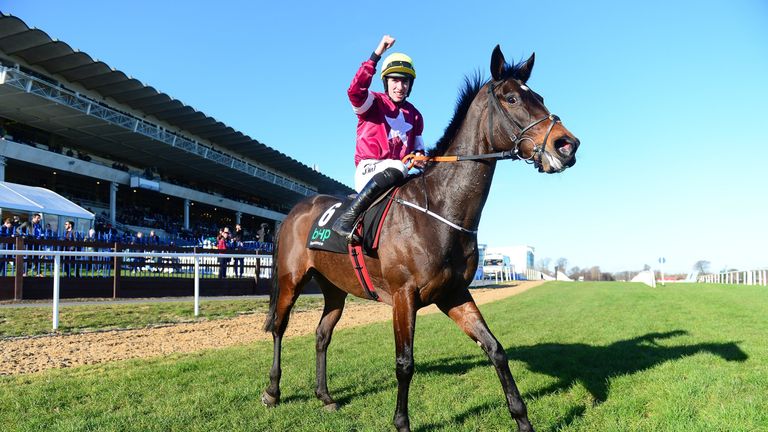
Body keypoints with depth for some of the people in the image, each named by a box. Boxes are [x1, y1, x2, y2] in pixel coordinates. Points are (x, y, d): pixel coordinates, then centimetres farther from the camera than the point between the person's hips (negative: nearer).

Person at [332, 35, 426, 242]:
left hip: (397, 173, 6)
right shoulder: (374, 103, 3)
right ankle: (346, 218, -35)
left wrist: (419, 157, 1)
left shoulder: (414, 115, 19)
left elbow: (418, 147, 27)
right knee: (396, 168, -37)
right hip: (368, 169, -6)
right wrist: (377, 54, -24)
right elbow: (355, 91, -20)